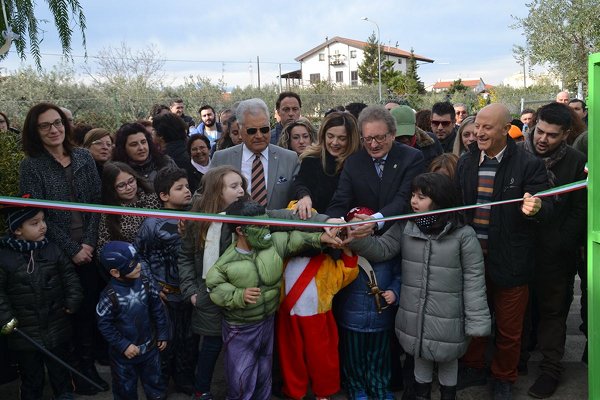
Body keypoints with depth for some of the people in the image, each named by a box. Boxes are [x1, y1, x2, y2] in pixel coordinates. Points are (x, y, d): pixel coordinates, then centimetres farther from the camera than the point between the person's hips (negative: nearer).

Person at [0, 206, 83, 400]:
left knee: (60, 372, 20)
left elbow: (70, 277, 2)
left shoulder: (53, 250, -7)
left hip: (57, 330, 2)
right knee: (31, 378, 17)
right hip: (24, 333, -2)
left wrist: (73, 301, -6)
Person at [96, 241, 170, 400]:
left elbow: (157, 310, -2)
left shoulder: (146, 283, -13)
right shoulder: (110, 295, -24)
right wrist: (123, 346, -16)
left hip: (150, 347, 3)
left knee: (155, 382, 23)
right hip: (123, 353, -3)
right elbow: (104, 325, -15)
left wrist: (162, 335, 3)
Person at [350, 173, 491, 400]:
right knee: (420, 357, 23)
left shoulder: (463, 235, -13)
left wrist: (477, 321, -12)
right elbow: (381, 249, -4)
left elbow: (473, 280, -11)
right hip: (414, 316, 3)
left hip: (447, 319, -3)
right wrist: (357, 237, -23)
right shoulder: (405, 227, -1)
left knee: (447, 360, 19)